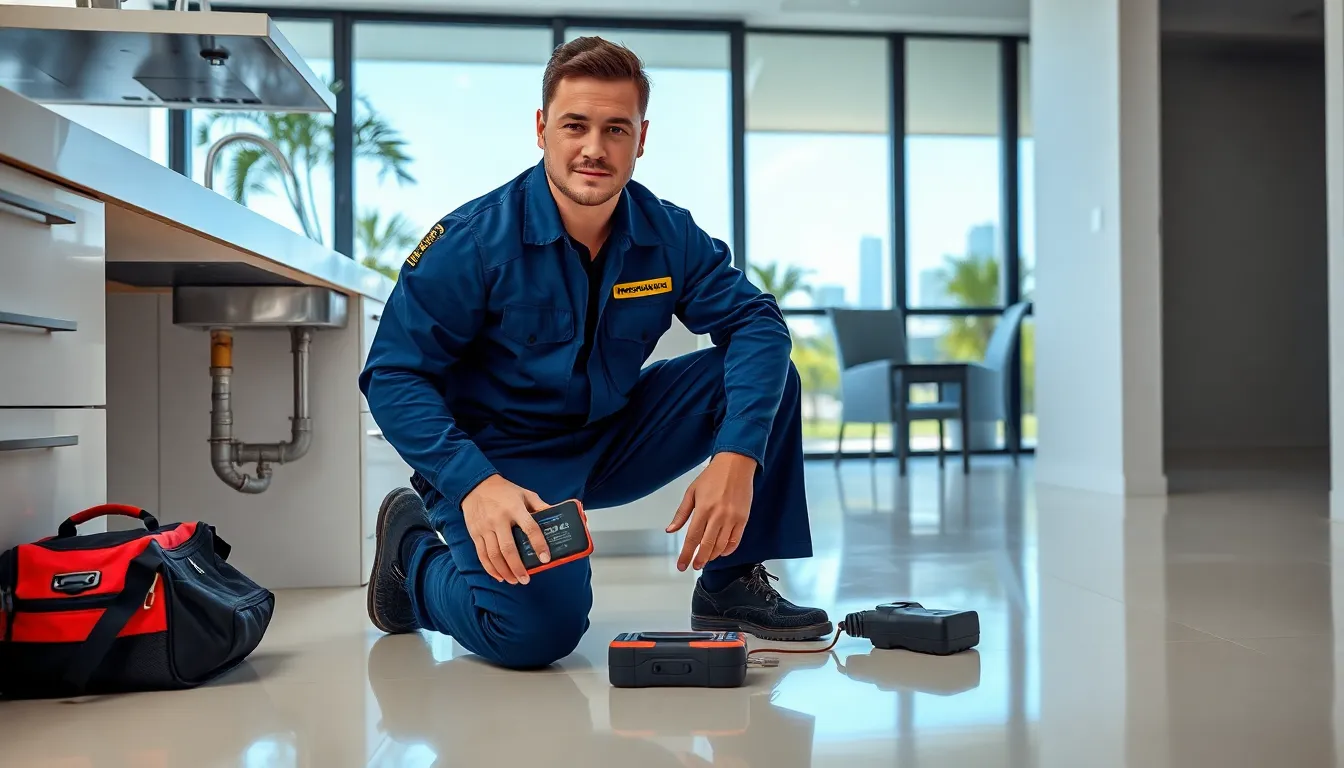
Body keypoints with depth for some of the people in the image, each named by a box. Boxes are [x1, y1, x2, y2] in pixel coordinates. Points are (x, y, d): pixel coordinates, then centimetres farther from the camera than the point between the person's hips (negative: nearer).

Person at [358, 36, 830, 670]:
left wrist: (736, 457, -29)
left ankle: (733, 584, 1)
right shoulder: (473, 241, -18)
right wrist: (475, 484, -34)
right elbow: (394, 375, -18)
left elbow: (755, 321, -13)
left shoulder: (668, 236, -7)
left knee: (767, 377, -11)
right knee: (538, 630, -27)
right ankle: (413, 548, 6)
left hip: (613, 439, 5)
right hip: (499, 457, -4)